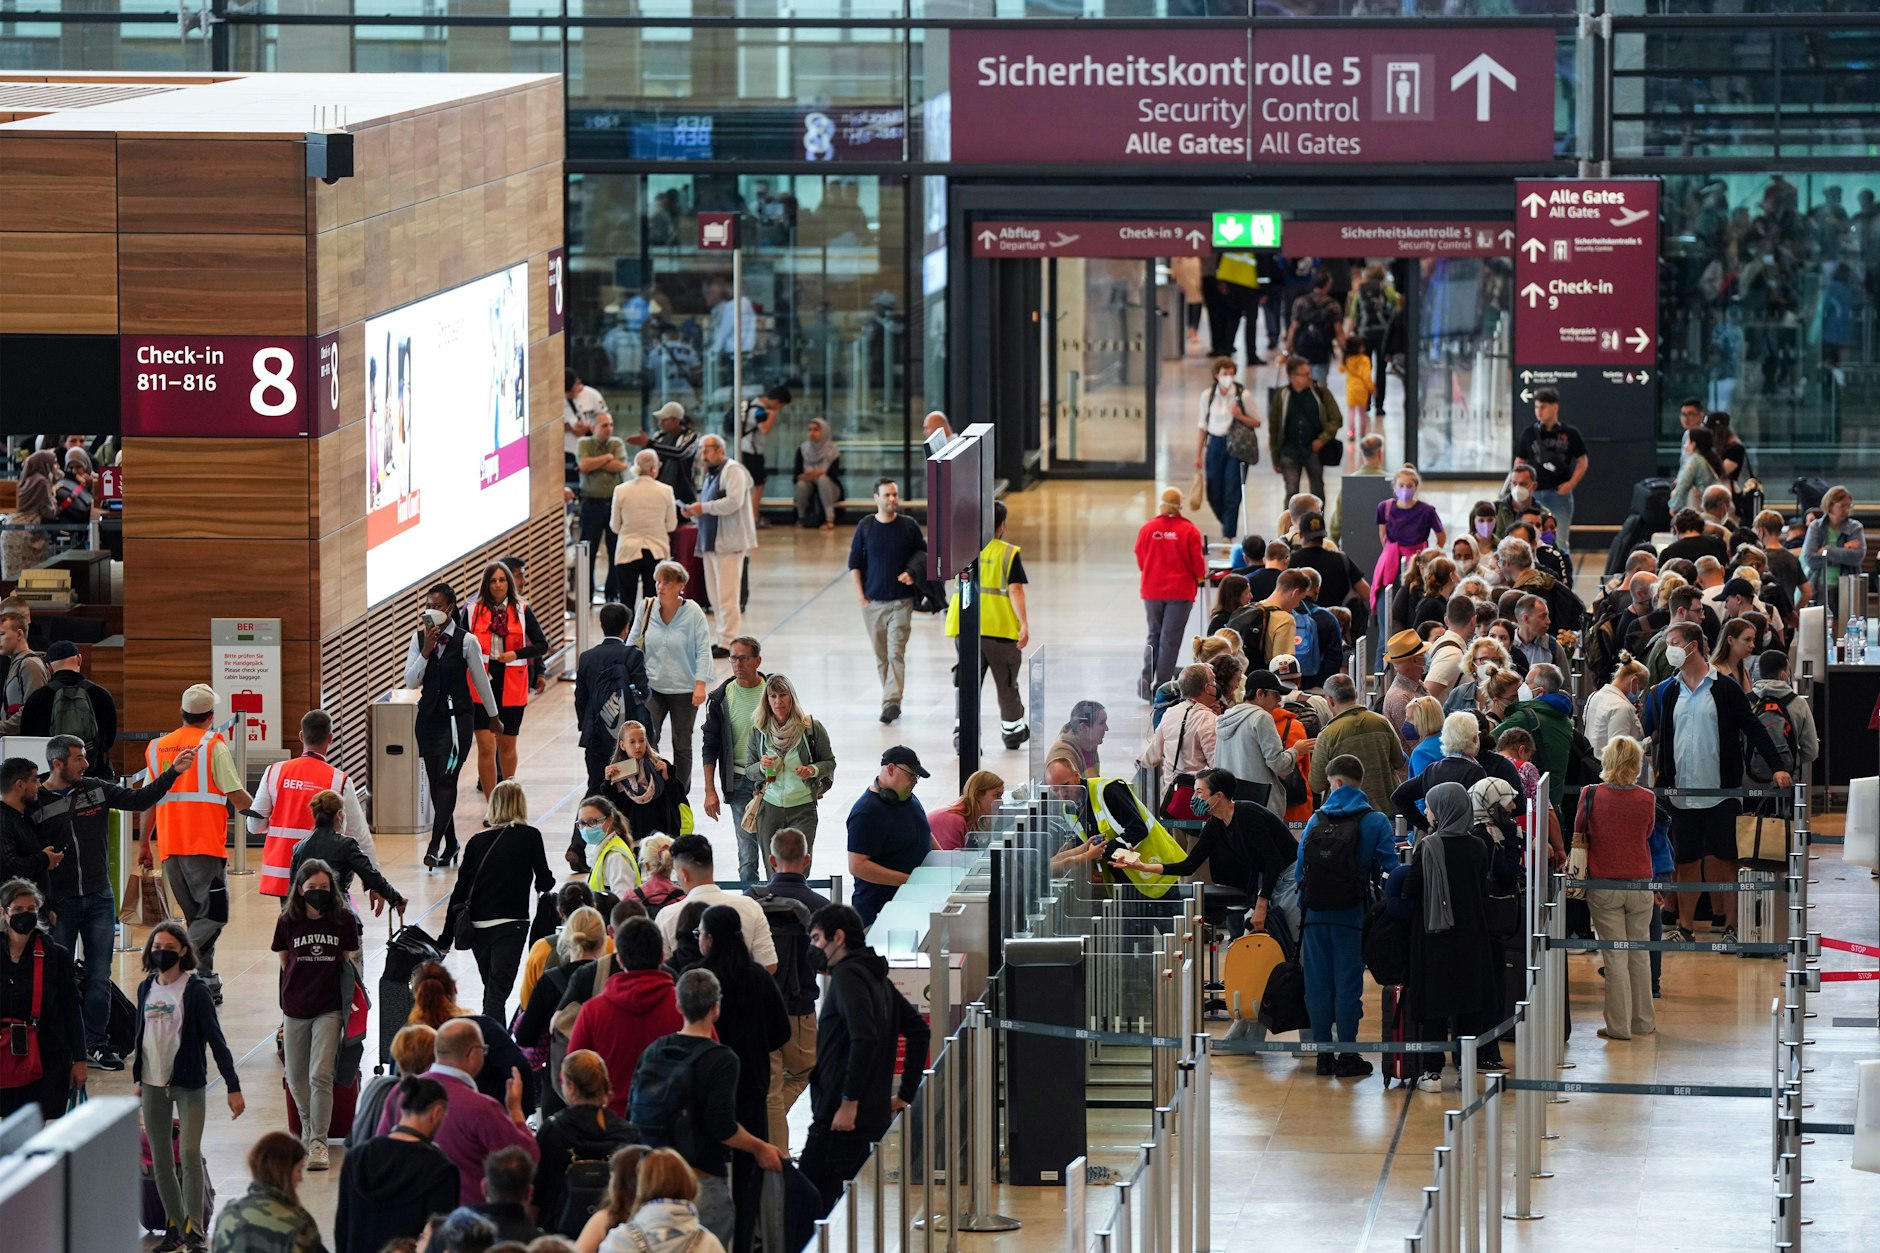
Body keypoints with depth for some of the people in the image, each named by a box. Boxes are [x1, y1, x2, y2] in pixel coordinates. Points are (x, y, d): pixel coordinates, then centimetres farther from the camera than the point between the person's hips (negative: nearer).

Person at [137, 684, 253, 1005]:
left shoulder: (158, 747, 11)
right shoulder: (214, 745, -4)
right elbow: (236, 796, -9)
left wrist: (143, 845, 19)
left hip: (170, 847, 6)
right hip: (206, 846, -6)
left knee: (196, 917, 15)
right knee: (214, 916, -3)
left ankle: (206, 981, 12)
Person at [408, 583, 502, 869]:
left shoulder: (466, 641, -7)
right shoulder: (419, 638, 3)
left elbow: (481, 680, 2)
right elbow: (411, 680, -1)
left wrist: (494, 716, 10)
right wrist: (426, 651, -14)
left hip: (458, 716, -5)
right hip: (429, 715, 5)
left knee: (446, 779, -15)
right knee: (435, 781, 7)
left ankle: (435, 845, -21)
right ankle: (450, 844, 18)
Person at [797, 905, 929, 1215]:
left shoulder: (848, 976, -9)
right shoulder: (876, 976, 19)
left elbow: (864, 1039, -22)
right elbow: (919, 1031, 24)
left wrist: (849, 1102, -22)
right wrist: (905, 1094, 21)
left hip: (839, 1117, -10)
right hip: (874, 1115, 10)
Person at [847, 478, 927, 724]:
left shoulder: (909, 526, 0)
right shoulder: (865, 526, 2)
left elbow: (923, 556, 9)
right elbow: (855, 563, 7)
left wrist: (913, 575, -11)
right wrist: (861, 595, 0)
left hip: (901, 601, -2)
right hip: (873, 602, 2)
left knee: (896, 653, -11)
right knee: (881, 655, 8)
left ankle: (892, 701, -15)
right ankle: (891, 700, 19)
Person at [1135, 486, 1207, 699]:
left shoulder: (1147, 528, -4)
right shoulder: (1188, 530, -10)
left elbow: (1140, 559, 4)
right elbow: (1197, 561, -7)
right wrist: (1200, 576, 14)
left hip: (1152, 590, 3)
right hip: (1180, 591, -3)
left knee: (1154, 634, 15)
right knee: (1171, 638, 3)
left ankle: (1146, 679, -2)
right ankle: (1162, 685, 2)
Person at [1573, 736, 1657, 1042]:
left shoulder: (1591, 795, -10)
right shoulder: (1647, 799, -6)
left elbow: (1579, 833, 5)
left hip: (1604, 883, -2)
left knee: (1615, 956, 3)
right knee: (1640, 953, 14)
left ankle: (1619, 1025, 6)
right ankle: (1642, 1020, 22)